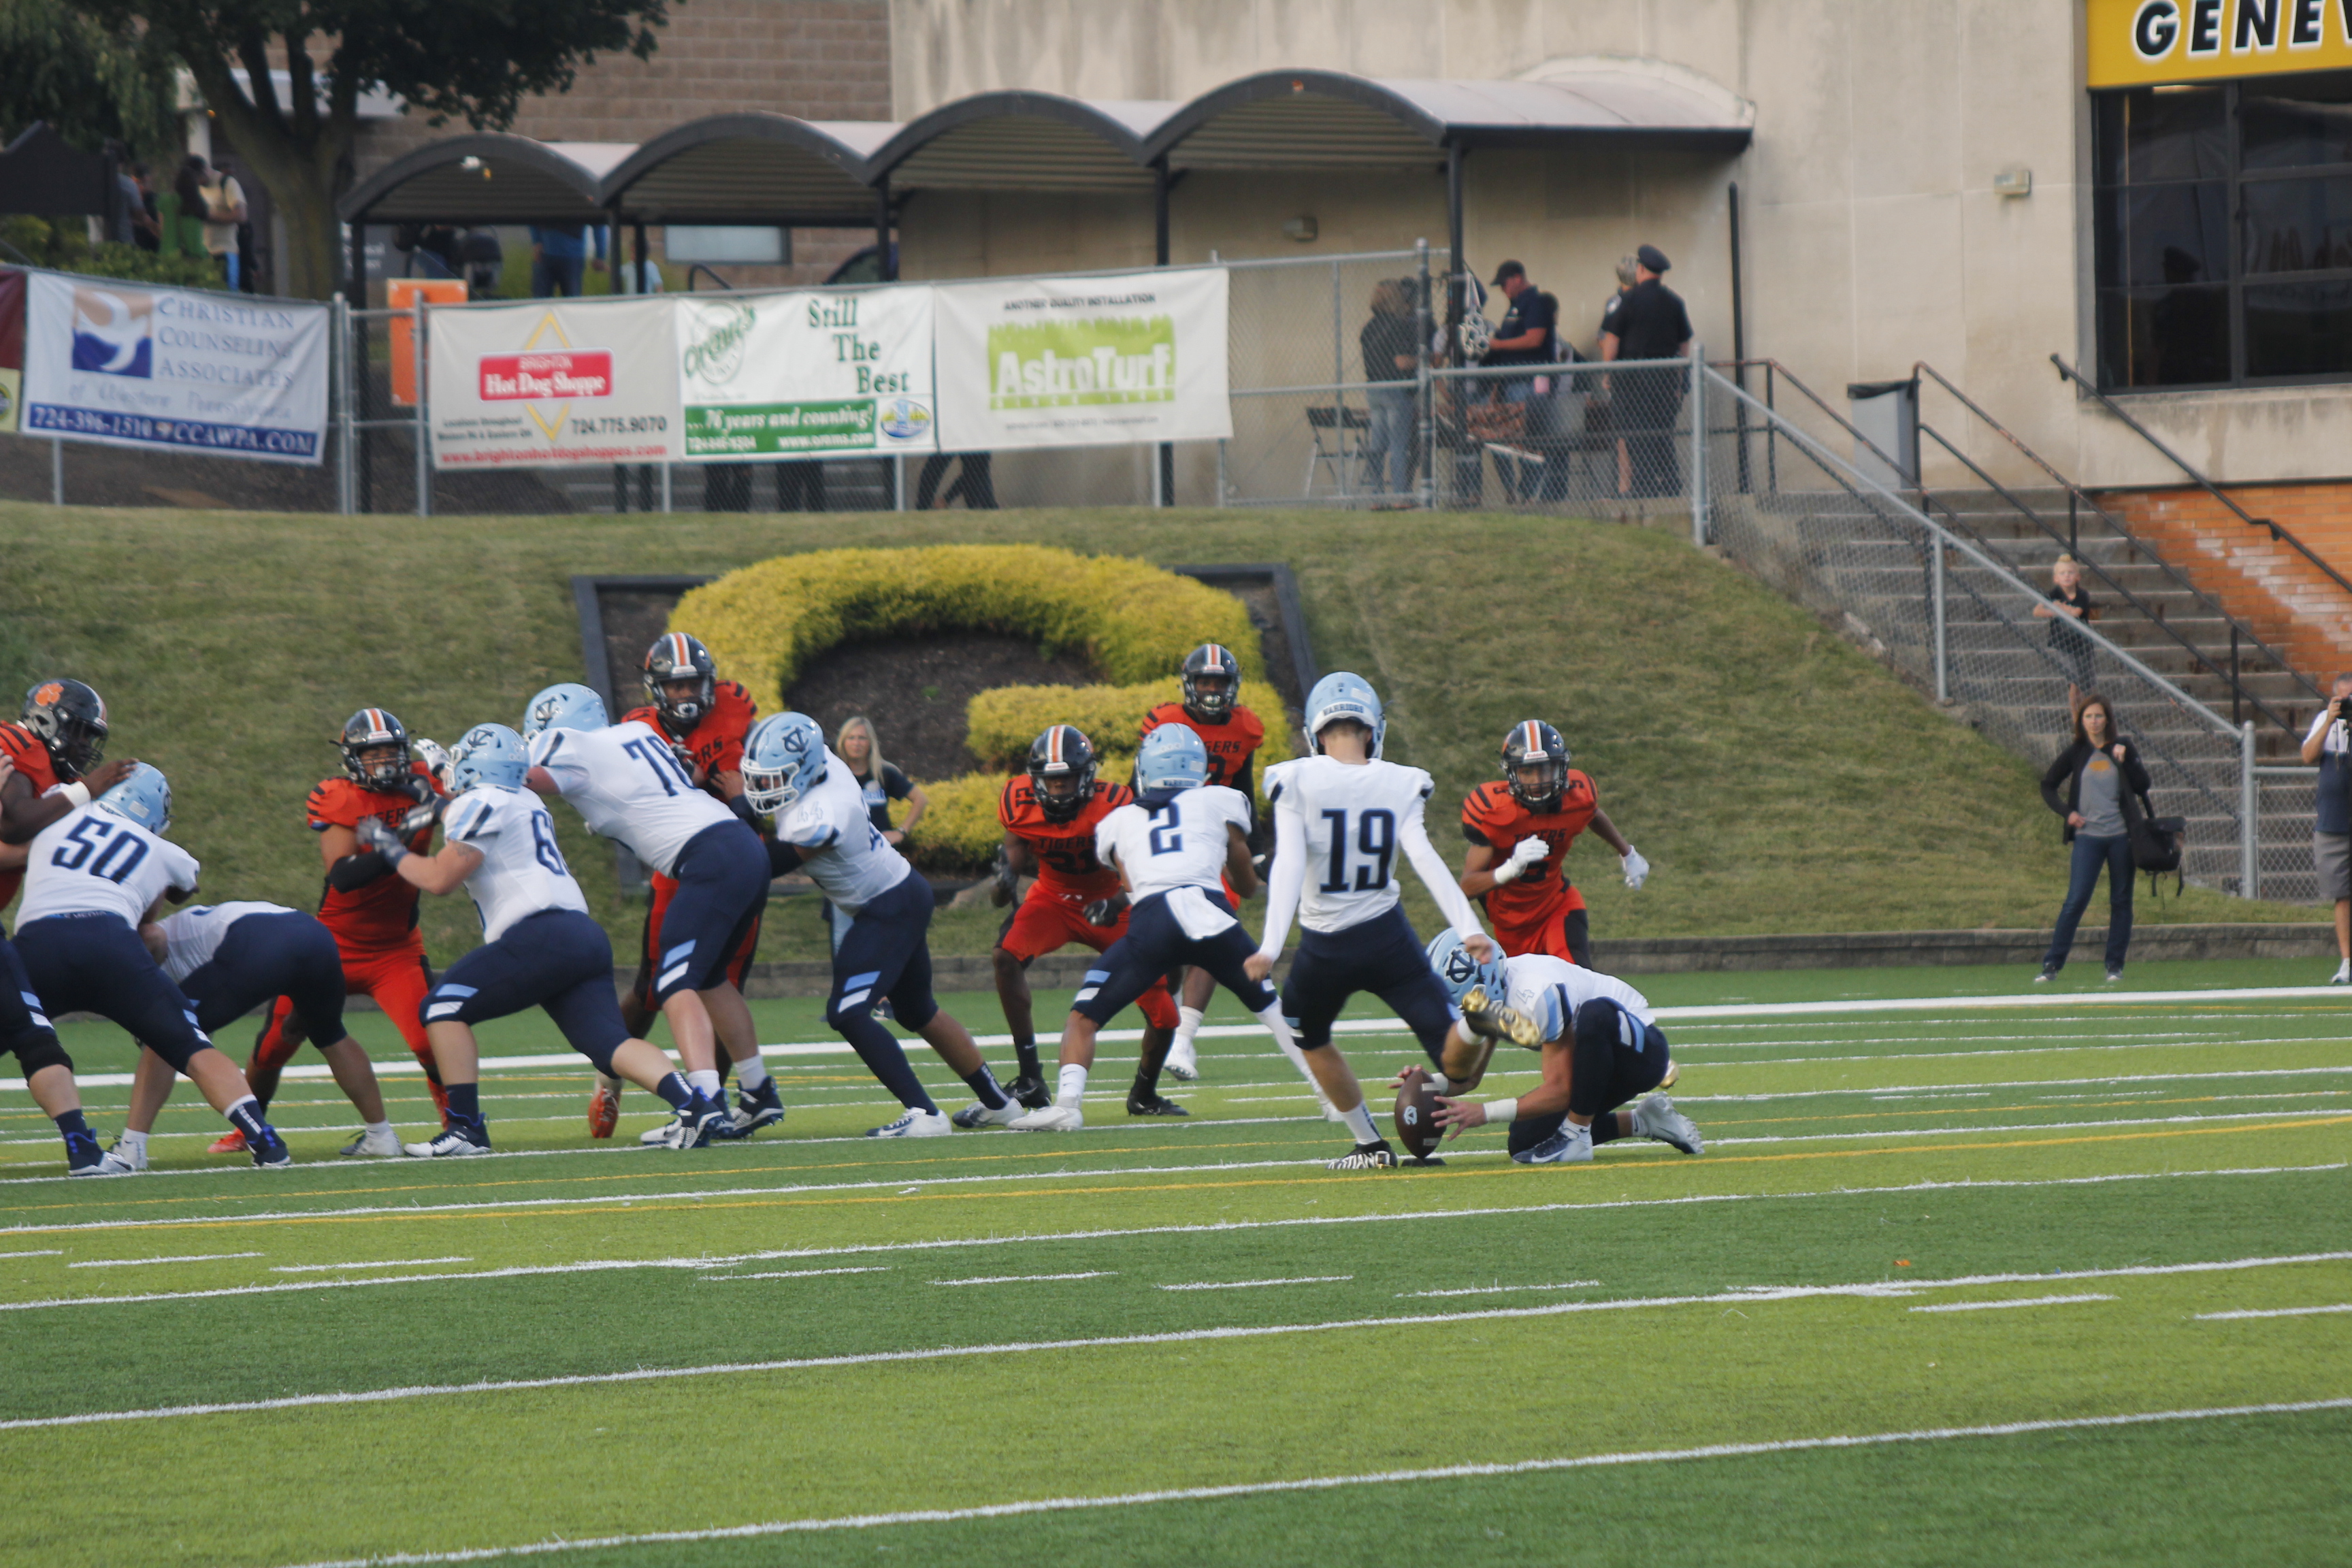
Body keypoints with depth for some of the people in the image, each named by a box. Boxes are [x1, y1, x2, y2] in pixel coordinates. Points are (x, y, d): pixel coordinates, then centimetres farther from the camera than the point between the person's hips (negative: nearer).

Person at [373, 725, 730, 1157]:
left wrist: (391, 850, 10)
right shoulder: (526, 804, 25)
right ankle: (695, 1103, -21)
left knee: (444, 1009, -1)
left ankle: (466, 1129, -6)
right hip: (586, 937, 9)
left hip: (544, 937, -9)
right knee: (611, 1043, 0)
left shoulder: (481, 803, 0)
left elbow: (439, 879, -5)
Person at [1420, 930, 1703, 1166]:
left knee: (1595, 1016, -40)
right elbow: (1462, 1078, 2)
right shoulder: (1490, 997, -6)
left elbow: (1560, 1091, -29)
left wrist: (1485, 1113, -31)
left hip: (1641, 1050, -9)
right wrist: (1431, 1084, -21)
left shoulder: (1537, 994, -32)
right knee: (1524, 1142, -3)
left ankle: (1575, 1136, -25)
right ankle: (1642, 1123, 12)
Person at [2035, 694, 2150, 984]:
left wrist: (2126, 761, -13)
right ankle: (2051, 964, -7)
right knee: (2076, 900, -9)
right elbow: (2048, 786, 12)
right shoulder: (2076, 753, 5)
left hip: (2121, 835, 1)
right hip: (2088, 836, -1)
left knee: (2121, 901, 5)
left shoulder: (2123, 748, 4)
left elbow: (2142, 786, -1)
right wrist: (2066, 812, 0)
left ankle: (2115, 965, 13)